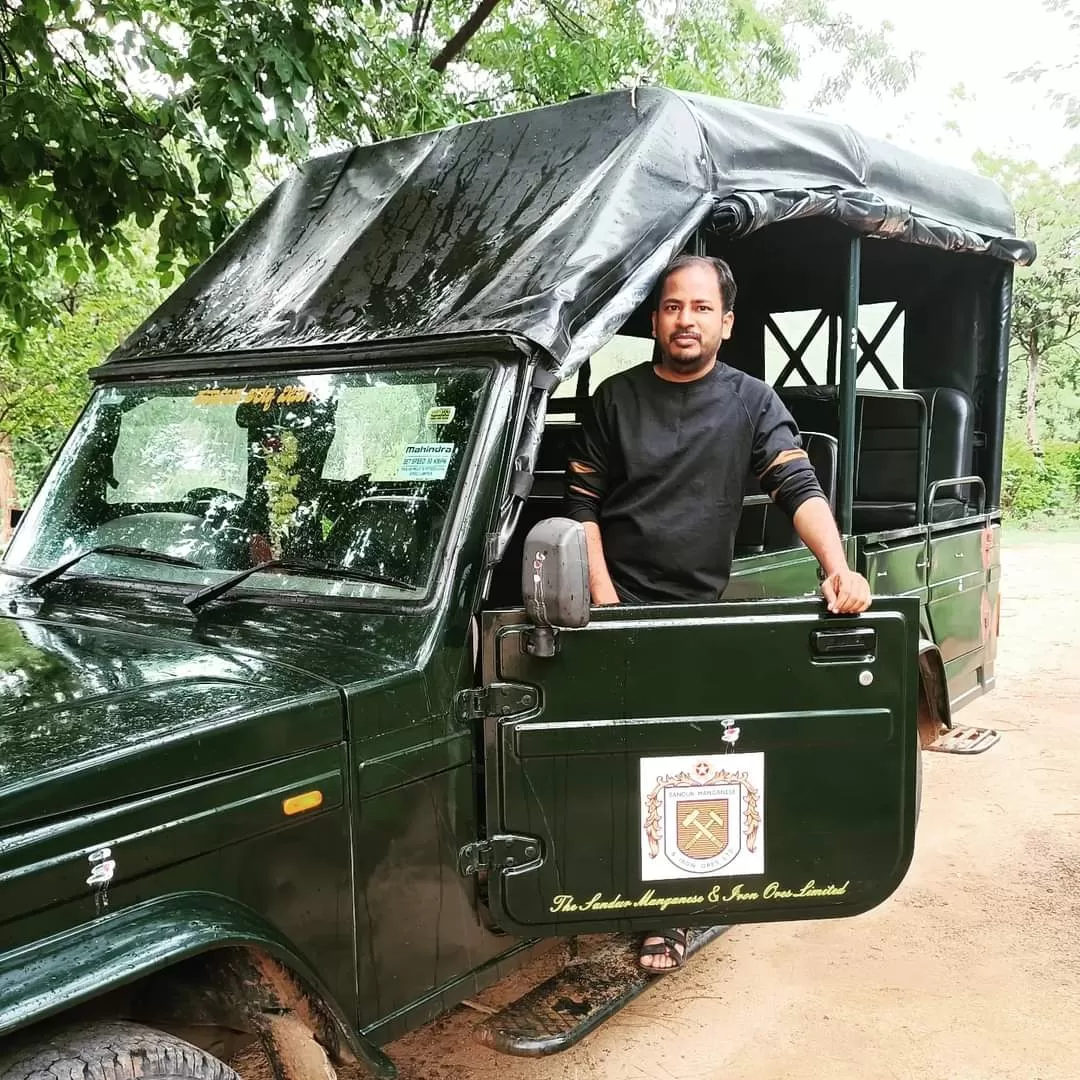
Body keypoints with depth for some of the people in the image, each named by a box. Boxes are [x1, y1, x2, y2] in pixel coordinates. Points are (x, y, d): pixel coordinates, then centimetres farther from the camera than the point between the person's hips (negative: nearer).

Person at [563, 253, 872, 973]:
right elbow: (582, 503, 4)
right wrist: (604, 596, -6)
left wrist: (837, 567, -24)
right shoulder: (616, 397, 4)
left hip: (702, 610, 0)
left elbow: (798, 487, -8)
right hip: (619, 604, 1)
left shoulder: (751, 403, 2)